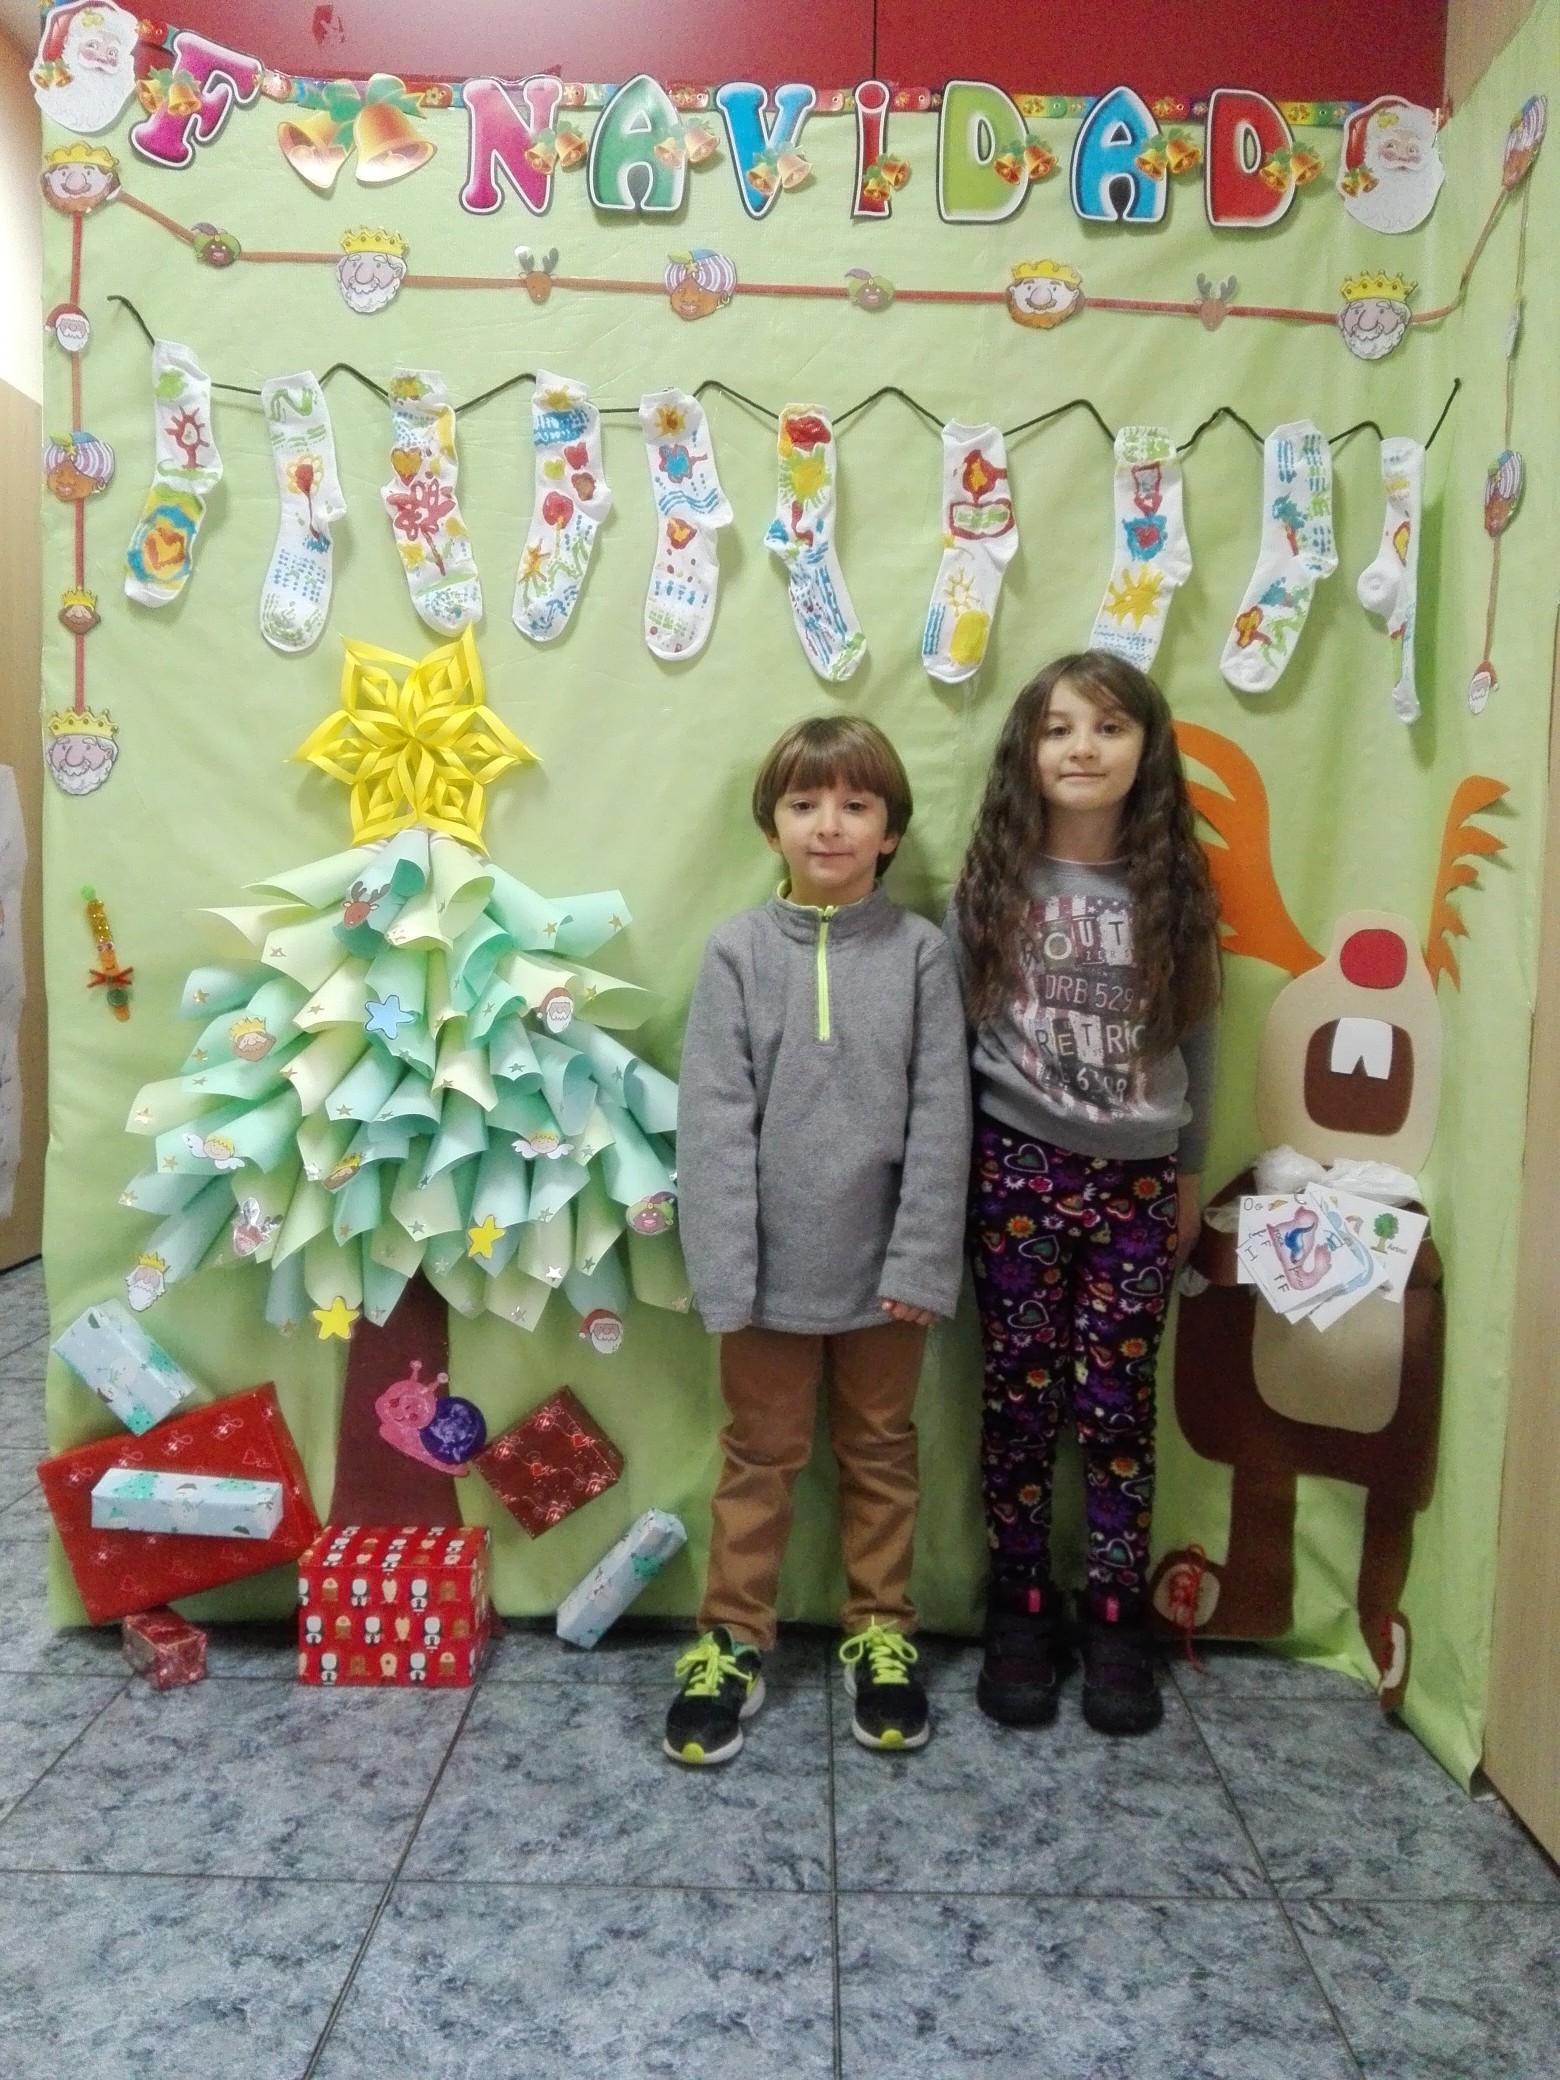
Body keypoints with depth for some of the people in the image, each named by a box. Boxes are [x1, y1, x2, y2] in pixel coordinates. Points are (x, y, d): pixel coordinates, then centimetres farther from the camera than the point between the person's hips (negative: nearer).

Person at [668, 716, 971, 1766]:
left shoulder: (921, 951, -4)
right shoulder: (738, 951, -5)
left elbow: (942, 1116, -6)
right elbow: (715, 1121, -8)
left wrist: (923, 1261, -10)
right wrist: (725, 1272, -12)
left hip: (883, 1265, 1)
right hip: (776, 1264, 0)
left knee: (881, 1453, 18)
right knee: (760, 1456, 16)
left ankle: (881, 1632, 36)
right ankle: (734, 1639, 32)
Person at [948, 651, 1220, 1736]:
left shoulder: (1175, 890, 1)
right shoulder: (992, 887, -2)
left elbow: (1198, 1043, 7)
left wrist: (1189, 1175, 9)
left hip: (1138, 1179, 1)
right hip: (1018, 1169, -1)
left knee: (1118, 1402, 7)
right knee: (1020, 1394, 7)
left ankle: (1117, 1617, 23)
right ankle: (1021, 1606, 23)